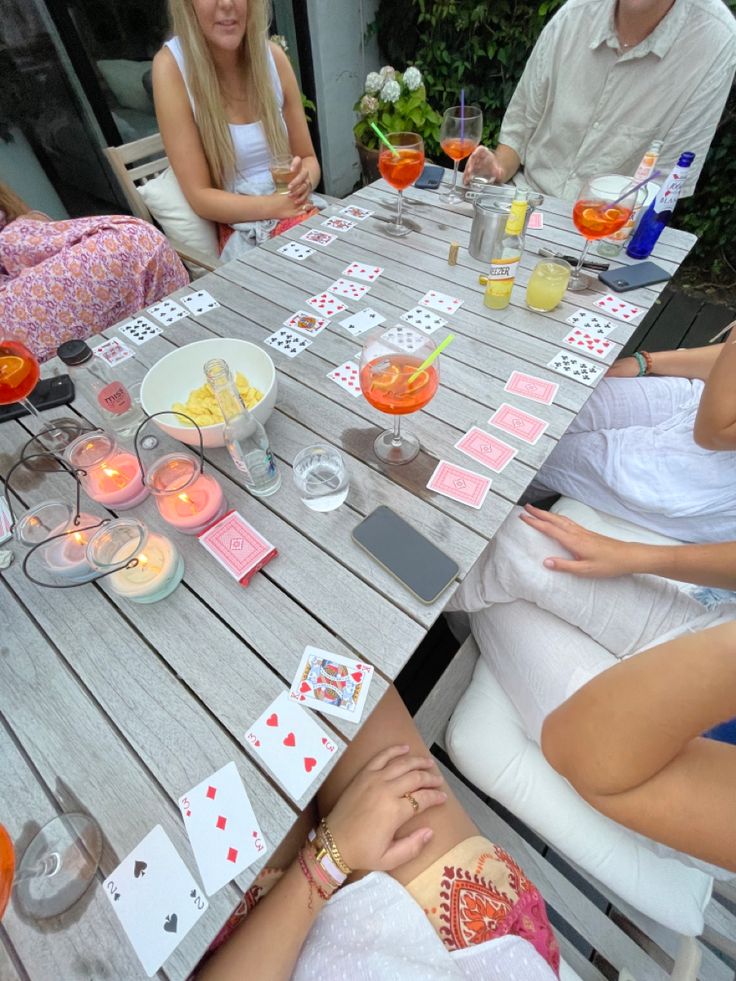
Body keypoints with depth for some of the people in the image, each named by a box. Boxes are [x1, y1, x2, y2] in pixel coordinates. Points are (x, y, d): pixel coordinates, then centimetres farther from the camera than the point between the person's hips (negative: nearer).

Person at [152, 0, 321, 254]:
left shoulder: (273, 55, 2)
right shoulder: (171, 66, -8)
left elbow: (308, 158, 9)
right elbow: (199, 196, -12)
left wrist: (304, 180, -15)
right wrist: (277, 205, -23)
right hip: (240, 230, -4)